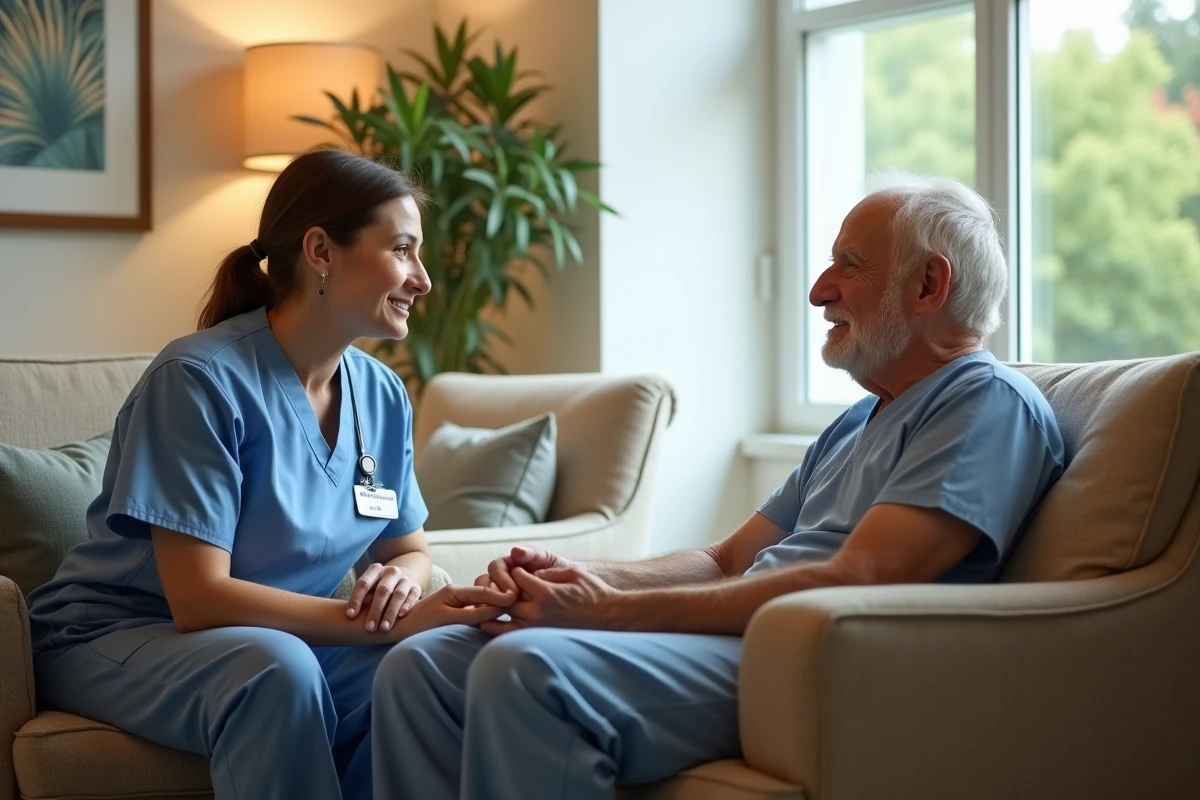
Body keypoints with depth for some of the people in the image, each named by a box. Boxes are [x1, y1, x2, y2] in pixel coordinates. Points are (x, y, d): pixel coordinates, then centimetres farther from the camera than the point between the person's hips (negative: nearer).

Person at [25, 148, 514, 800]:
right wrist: (393, 625, -29)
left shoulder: (382, 395, 0)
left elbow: (411, 549, 11)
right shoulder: (200, 378, -21)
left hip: (277, 635, 6)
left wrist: (399, 579, -15)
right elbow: (198, 599, -25)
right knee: (277, 668, -36)